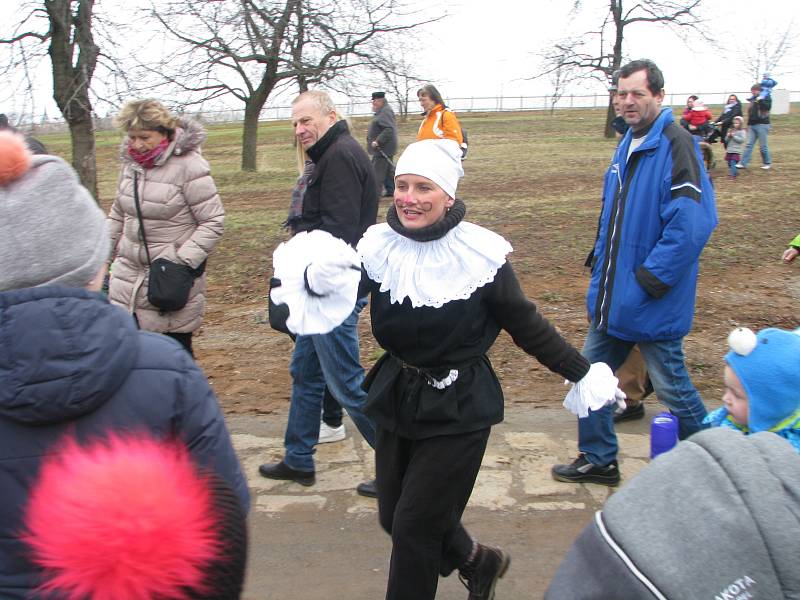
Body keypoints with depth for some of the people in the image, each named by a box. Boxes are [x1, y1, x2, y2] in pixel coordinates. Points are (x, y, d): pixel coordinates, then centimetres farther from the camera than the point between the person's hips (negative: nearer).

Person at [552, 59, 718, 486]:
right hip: (612, 296, 9)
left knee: (671, 387, 6)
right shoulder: (628, 144, 10)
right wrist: (601, 263, 11)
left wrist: (648, 279, -22)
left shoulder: (676, 146, -18)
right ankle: (598, 460, 32)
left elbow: (692, 224, -24)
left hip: (653, 303, -8)